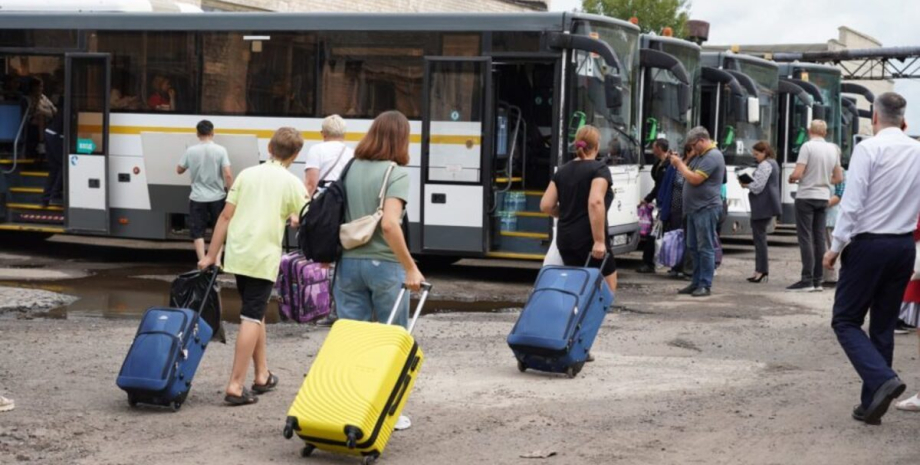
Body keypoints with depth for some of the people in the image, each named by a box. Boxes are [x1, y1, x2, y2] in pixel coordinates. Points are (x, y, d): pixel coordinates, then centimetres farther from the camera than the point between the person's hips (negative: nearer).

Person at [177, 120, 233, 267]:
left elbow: (179, 170, 10)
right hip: (217, 197, 0)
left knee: (198, 232, 8)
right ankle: (217, 262, 11)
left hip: (197, 198, 0)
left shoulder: (191, 151, -3)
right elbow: (228, 175, -13)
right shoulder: (220, 150, -8)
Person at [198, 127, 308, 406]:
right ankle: (235, 386, -10)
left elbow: (226, 216, 6)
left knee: (255, 313, 19)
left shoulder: (247, 174, 8)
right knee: (252, 317, -4)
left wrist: (211, 255, 10)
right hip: (264, 258, -5)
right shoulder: (291, 183, -2)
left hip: (237, 255, 5)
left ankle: (262, 375, 28)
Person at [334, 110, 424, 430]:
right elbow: (389, 224, -22)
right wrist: (411, 268, -18)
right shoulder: (395, 173, -10)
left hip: (348, 262, 5)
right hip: (383, 263, -5)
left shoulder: (350, 169, 6)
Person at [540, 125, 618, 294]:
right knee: (607, 286, 6)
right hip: (588, 239, -6)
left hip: (565, 238, 6)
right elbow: (595, 202, -22)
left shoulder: (562, 171, 11)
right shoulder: (599, 169, -7)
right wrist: (599, 240, -22)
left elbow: (546, 206, 7)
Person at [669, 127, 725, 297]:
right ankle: (696, 283, 17)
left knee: (705, 248, -7)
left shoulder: (713, 156, -14)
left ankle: (705, 285, -5)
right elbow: (690, 173, 23)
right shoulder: (700, 156, 18)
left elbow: (695, 179, -20)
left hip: (707, 209, -10)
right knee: (693, 248, 12)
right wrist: (679, 163, 8)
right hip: (695, 208, 10)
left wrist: (679, 164, -10)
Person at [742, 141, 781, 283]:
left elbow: (758, 187, -18)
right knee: (760, 236, 13)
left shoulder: (764, 165, -14)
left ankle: (761, 270, -7)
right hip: (768, 206, 11)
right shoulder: (773, 164, 19)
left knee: (759, 236, -7)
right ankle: (763, 270, 14)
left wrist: (746, 185, -2)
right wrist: (750, 184, 12)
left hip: (762, 207, -11)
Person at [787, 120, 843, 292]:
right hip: (824, 197, 6)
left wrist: (791, 178, 3)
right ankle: (818, 280, 10)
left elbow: (797, 174, -18)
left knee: (805, 238, -4)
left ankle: (807, 279, -9)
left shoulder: (808, 146, -13)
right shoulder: (833, 149, 6)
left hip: (806, 197, -6)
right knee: (819, 238, 9)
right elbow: (838, 178, 12)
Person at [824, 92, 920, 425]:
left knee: (846, 320, 4)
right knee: (883, 326, 13)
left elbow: (852, 204, -14)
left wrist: (836, 247, -8)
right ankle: (871, 405, 16)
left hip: (869, 244, -6)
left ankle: (882, 380, -16)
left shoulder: (869, 148, -11)